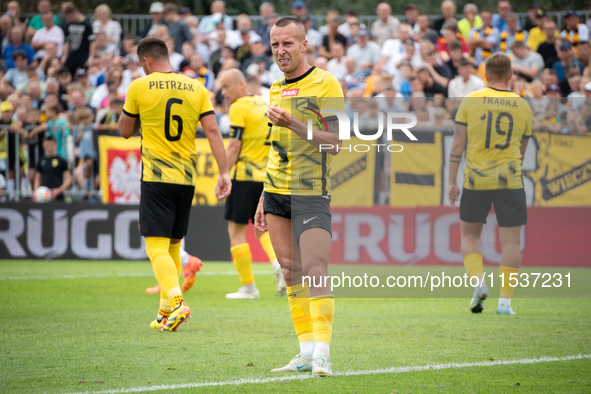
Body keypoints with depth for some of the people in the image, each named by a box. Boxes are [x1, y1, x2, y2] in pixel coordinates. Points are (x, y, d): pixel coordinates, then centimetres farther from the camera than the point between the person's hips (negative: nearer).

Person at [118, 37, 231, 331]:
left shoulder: (139, 87, -3)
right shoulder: (196, 89, 7)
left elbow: (125, 131, 7)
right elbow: (213, 131, 0)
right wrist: (224, 173, 0)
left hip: (156, 177, -5)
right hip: (187, 177, 5)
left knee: (157, 247, -8)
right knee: (173, 245, 16)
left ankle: (176, 302, -29)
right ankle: (165, 312, 21)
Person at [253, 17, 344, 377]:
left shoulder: (326, 84, -6)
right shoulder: (277, 90, 16)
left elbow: (334, 143, -12)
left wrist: (294, 123, -24)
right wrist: (263, 200, 22)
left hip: (312, 192, -7)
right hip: (277, 192, 7)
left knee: (315, 270, -15)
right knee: (291, 271, 4)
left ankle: (322, 353, -19)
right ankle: (307, 351, 7)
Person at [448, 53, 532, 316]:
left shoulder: (470, 101, -1)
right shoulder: (523, 106, 5)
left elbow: (457, 145, -2)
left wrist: (452, 182, 4)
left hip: (476, 179, 0)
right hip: (510, 180, 0)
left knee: (469, 235, 16)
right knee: (511, 240, 3)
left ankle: (478, 281, -7)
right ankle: (505, 301, -3)